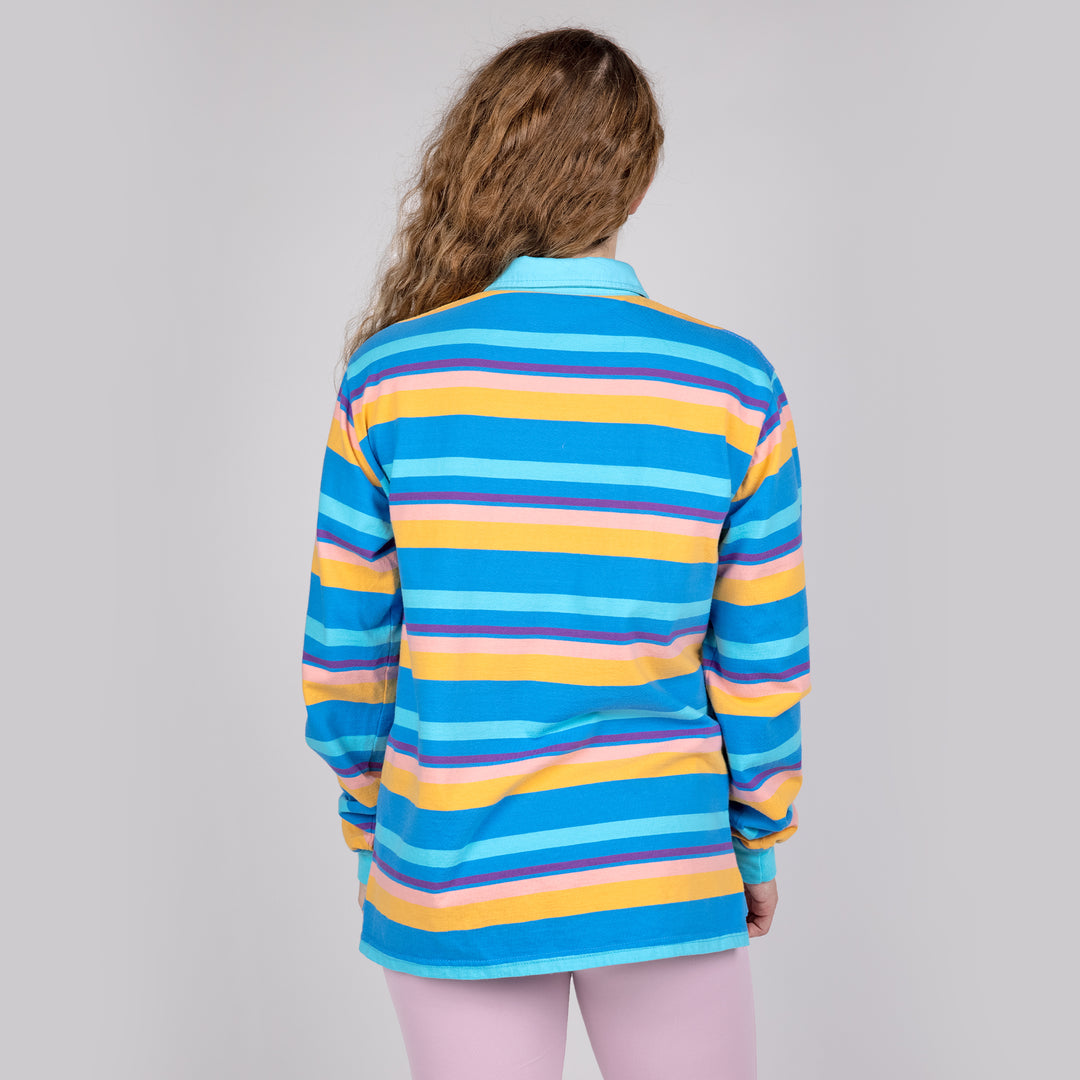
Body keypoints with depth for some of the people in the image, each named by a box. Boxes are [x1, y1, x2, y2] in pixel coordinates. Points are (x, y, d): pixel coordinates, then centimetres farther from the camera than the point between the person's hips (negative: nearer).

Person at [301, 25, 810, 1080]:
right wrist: (759, 844, 10)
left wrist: (369, 830, 12)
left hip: (451, 886, 1)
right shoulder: (732, 387, -10)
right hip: (659, 876, 0)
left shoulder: (387, 378, -10)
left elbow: (347, 653, -4)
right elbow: (760, 663, -5)